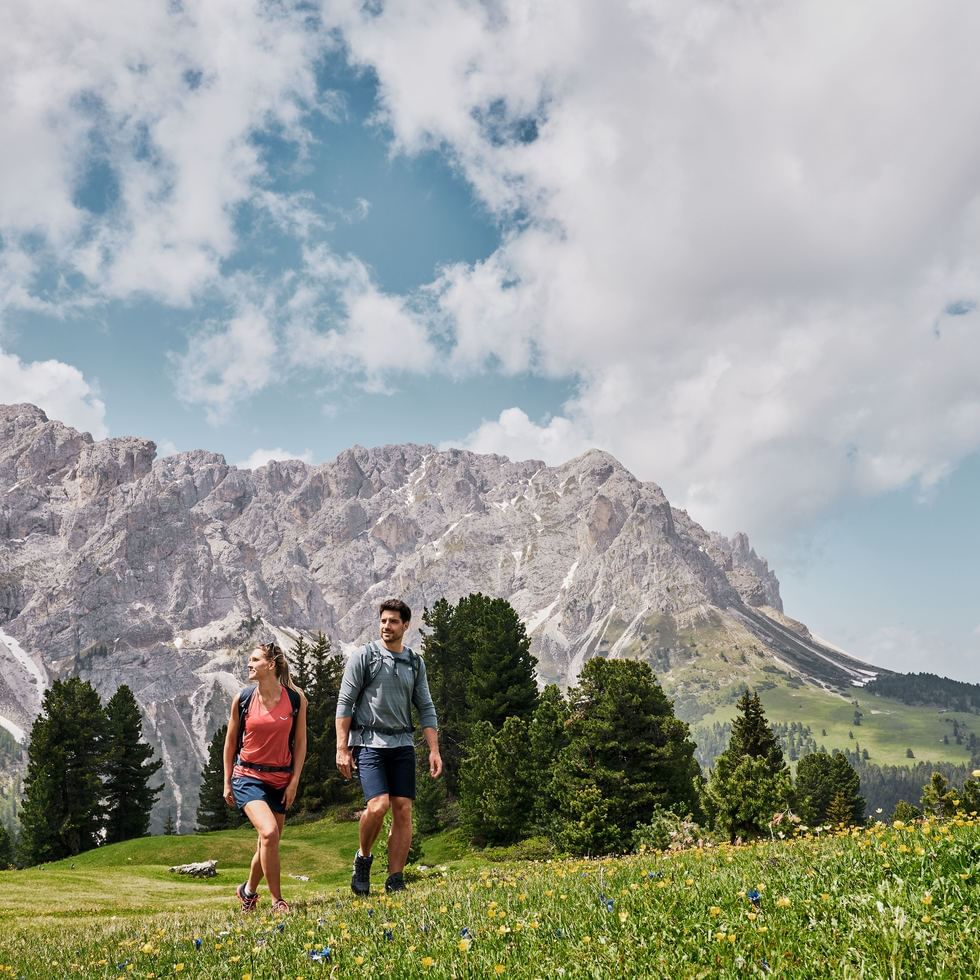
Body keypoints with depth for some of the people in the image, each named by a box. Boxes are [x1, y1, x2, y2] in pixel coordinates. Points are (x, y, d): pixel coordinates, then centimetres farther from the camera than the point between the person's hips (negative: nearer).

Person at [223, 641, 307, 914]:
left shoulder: (295, 698, -4)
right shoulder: (243, 699, -3)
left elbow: (300, 742, 3)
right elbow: (230, 742, 7)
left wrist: (294, 782, -2)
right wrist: (227, 783, 5)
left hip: (281, 780, 2)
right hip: (248, 777, -2)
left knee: (268, 843, 9)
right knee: (269, 833, -22)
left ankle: (248, 891, 36)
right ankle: (277, 900, -8)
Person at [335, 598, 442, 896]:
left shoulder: (415, 662, 13)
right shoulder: (363, 656, 0)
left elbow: (426, 708, 14)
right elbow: (345, 703, -2)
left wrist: (434, 750, 5)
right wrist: (342, 749, -8)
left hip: (402, 743, 4)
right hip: (368, 741, -4)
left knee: (403, 810, -2)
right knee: (378, 804, -19)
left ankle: (395, 883, 5)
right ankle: (363, 858, 8)